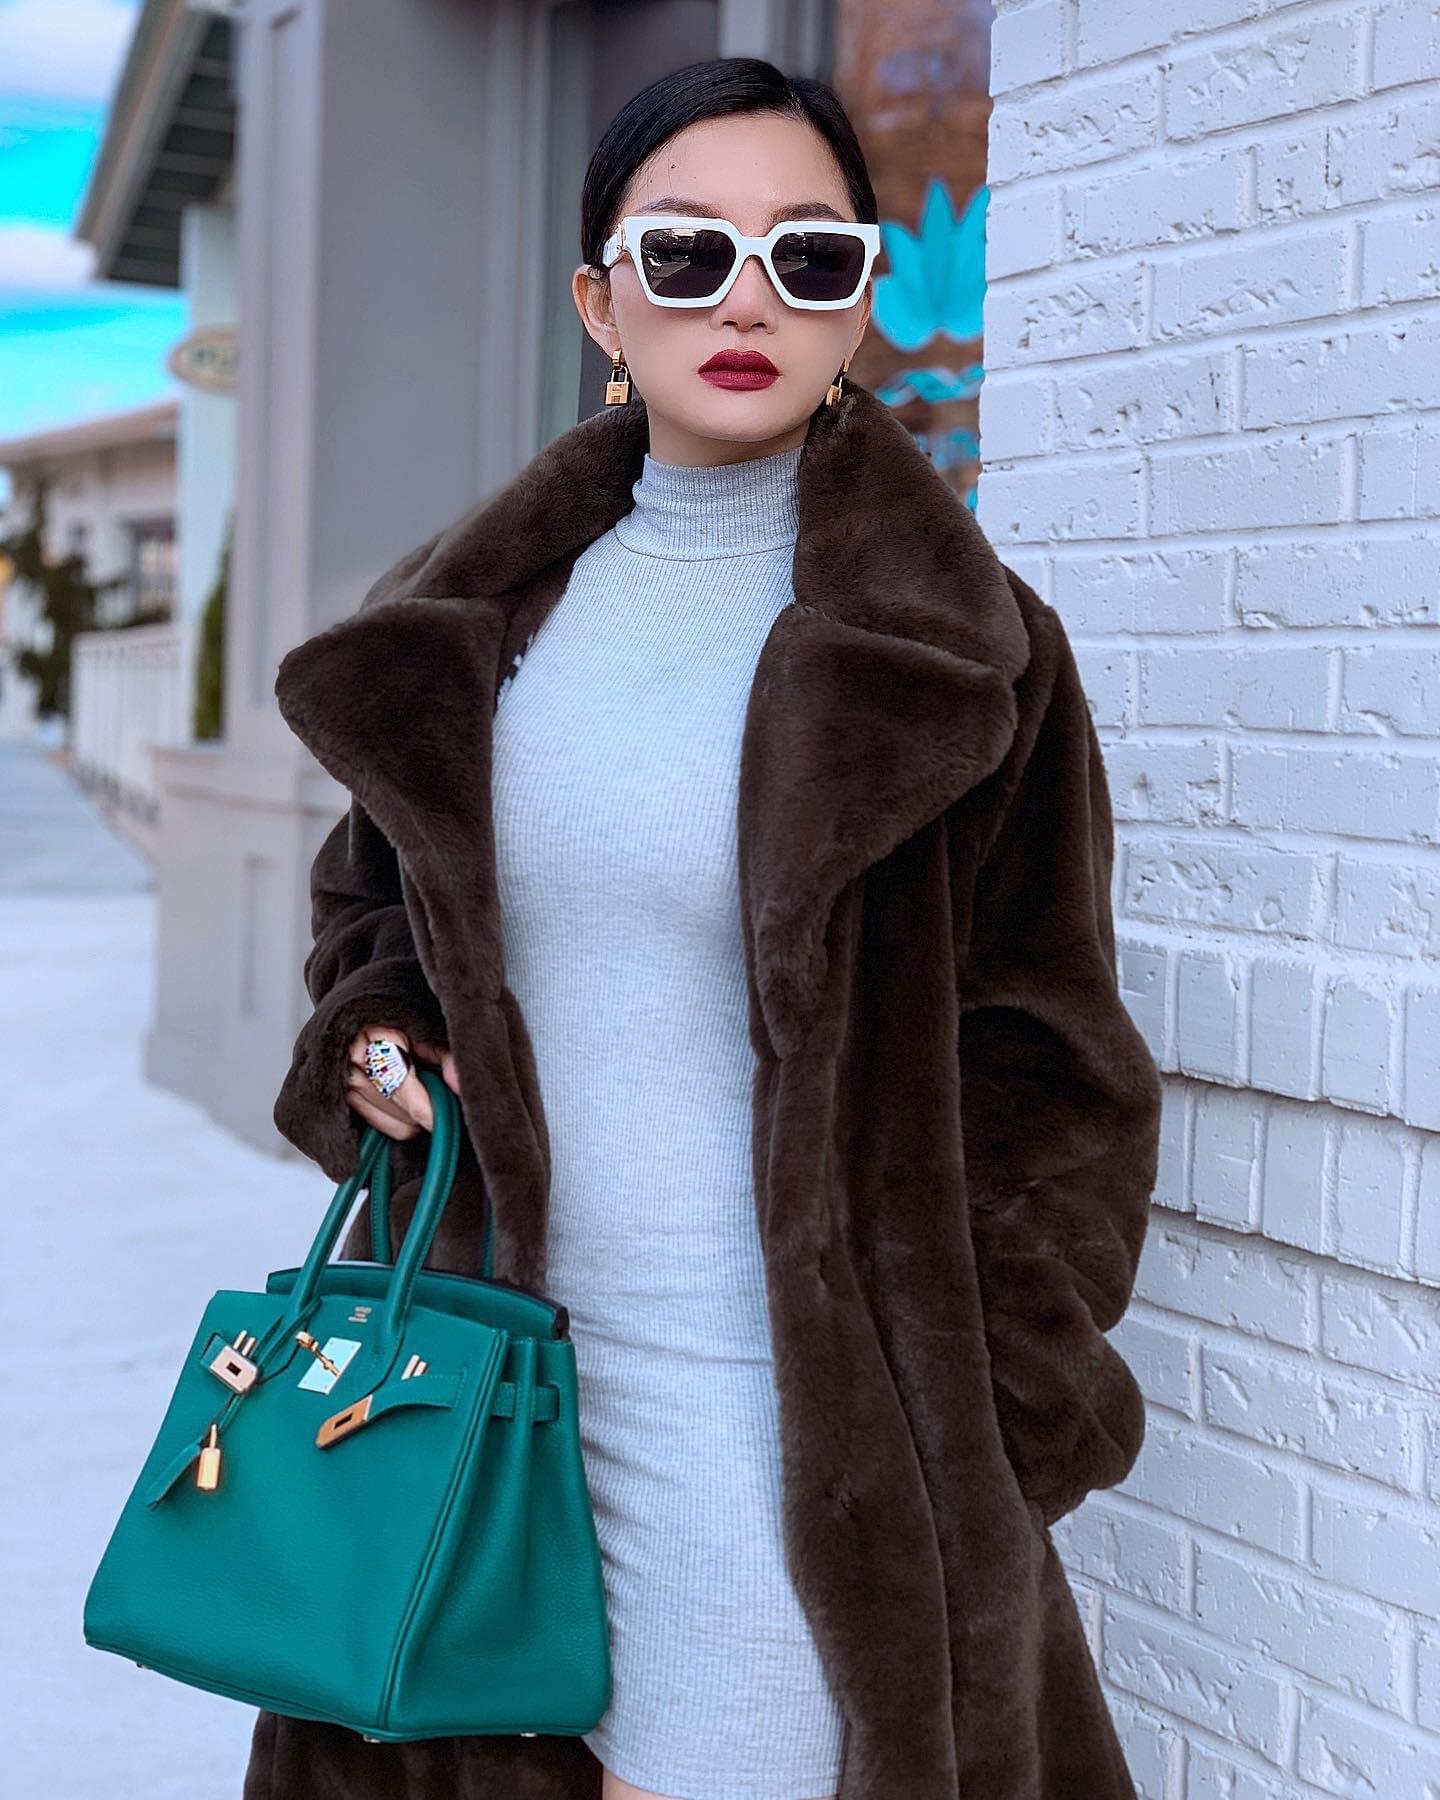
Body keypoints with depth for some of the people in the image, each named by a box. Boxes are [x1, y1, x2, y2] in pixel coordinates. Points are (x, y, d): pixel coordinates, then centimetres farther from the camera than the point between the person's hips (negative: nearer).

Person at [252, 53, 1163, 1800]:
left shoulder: (962, 649, -7)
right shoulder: (481, 609, 6)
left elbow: (1044, 1080, -4)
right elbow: (372, 885, 23)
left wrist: (974, 1466, -7)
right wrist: (371, 1032, 1)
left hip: (778, 1405, -4)